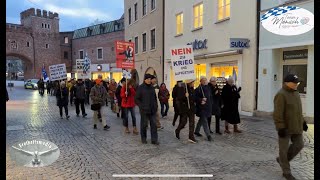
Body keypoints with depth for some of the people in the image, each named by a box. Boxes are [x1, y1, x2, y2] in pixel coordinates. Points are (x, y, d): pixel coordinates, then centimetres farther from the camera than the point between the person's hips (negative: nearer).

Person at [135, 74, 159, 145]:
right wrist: (141, 106, -11)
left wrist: (156, 106, 10)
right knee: (144, 124, 6)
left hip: (152, 110, 5)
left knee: (154, 124, 3)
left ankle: (154, 139, 9)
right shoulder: (141, 88, -5)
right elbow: (136, 99, -5)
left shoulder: (152, 87, 11)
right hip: (144, 110, -5)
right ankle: (143, 138, 23)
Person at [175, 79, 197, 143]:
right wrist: (185, 96, -29)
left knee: (192, 122, 2)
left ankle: (191, 137, 5)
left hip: (191, 108, 6)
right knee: (184, 121, 3)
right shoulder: (182, 89, -11)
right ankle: (177, 131, 31)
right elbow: (178, 98, -16)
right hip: (185, 108, -6)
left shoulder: (192, 89, 9)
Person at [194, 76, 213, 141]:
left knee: (201, 120, 19)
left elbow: (210, 97, 16)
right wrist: (201, 100, -26)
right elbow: (195, 97, -14)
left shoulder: (208, 88, 9)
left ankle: (197, 131, 35)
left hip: (207, 107, 7)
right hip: (201, 107, -7)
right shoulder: (198, 89, -12)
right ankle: (208, 135, -2)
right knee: (204, 121, -6)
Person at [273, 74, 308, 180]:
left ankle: (282, 160, 32)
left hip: (296, 127, 9)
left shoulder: (295, 93, 11)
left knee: (298, 145, 13)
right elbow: (278, 113, -21)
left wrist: (303, 122, 18)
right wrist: (280, 127, -23)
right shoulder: (281, 95, -18)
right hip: (285, 128, -9)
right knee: (284, 149, 4)